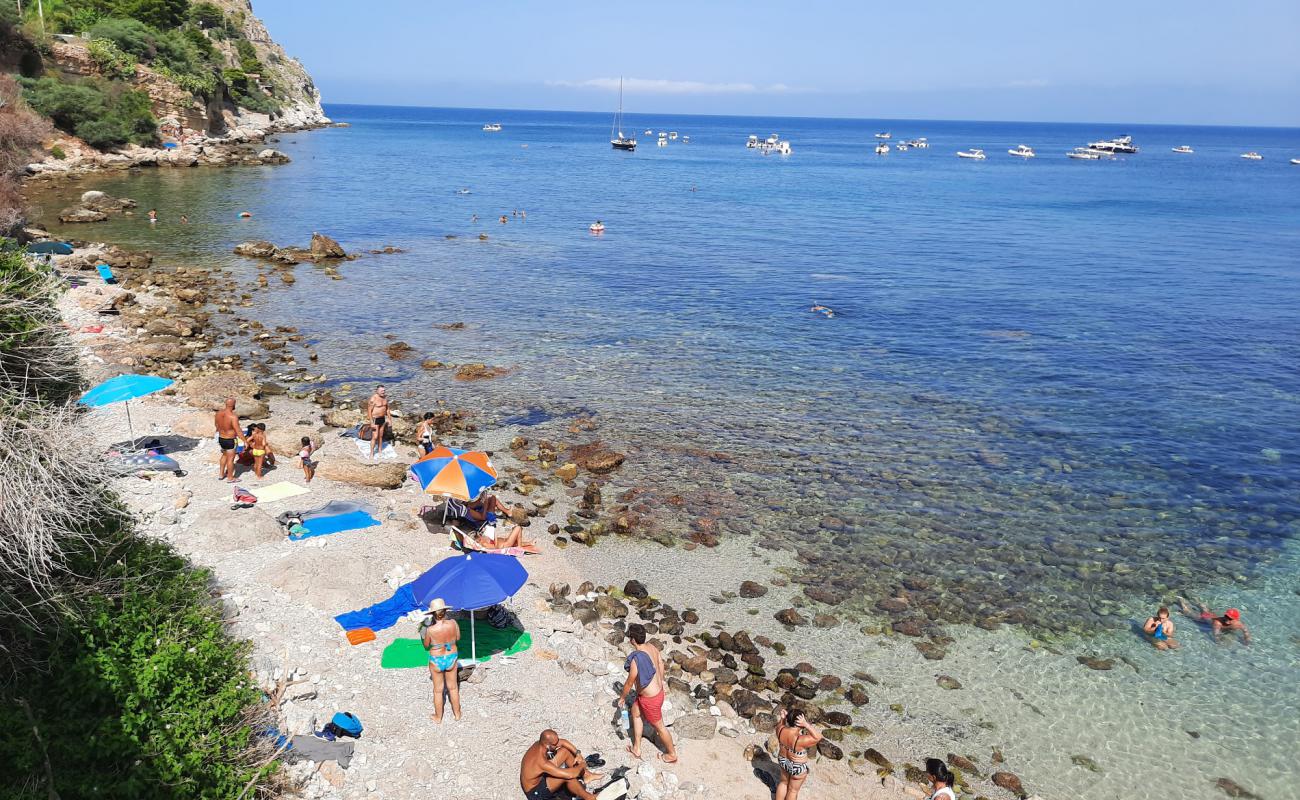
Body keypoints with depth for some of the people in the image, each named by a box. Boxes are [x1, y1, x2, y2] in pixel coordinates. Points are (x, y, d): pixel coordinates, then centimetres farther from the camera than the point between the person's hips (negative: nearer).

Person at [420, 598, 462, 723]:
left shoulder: (430, 630, -28)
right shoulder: (453, 623, -21)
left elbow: (426, 646, -8)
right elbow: (458, 637, -1)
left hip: (436, 661, -2)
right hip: (451, 658, 2)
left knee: (438, 690, 20)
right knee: (453, 687, 24)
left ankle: (438, 717, 39)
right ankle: (457, 713, 41)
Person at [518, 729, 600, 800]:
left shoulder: (540, 744, -13)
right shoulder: (541, 762, -38)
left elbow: (563, 742, 5)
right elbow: (569, 774, -37)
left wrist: (578, 754, -6)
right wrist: (582, 765, -18)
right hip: (535, 793, -9)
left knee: (565, 751, 1)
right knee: (567, 776, -31)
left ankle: (586, 775, 11)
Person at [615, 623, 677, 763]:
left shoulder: (636, 660, -34)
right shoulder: (652, 648, -10)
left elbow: (629, 683, -20)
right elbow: (661, 665, 7)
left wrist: (622, 698, -1)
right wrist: (660, 684, 25)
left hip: (650, 699, -8)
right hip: (658, 691, 8)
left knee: (659, 726, 14)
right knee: (635, 713, 26)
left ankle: (672, 755, 36)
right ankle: (636, 748, 39)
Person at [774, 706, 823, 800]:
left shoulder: (781, 730, -23)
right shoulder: (800, 740, -39)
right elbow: (818, 737, -30)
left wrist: (782, 718, -19)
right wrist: (806, 724, -40)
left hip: (783, 761, 5)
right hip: (797, 767, -5)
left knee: (784, 782, 30)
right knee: (793, 790, 20)